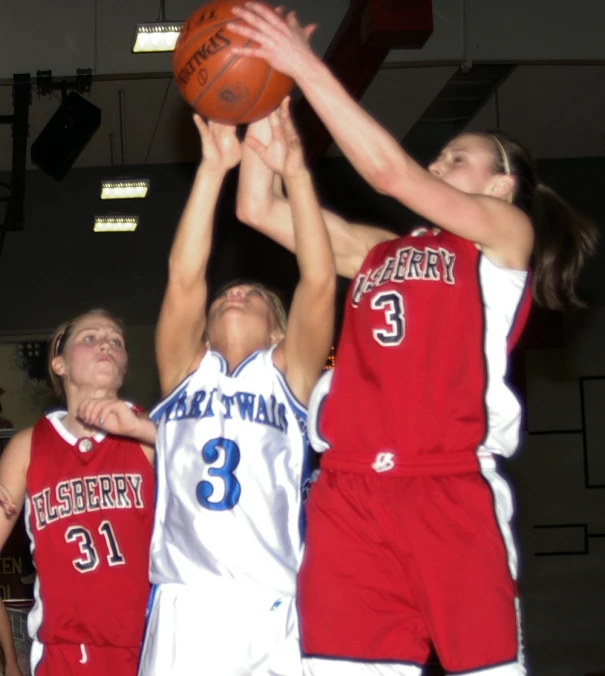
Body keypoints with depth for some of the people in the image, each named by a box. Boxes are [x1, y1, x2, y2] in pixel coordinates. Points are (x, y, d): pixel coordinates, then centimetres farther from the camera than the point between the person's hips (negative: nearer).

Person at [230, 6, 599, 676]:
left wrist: (307, 69, -4)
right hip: (349, 494, 4)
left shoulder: (508, 233, 11)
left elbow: (392, 173, -3)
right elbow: (259, 208, 20)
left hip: (453, 491, -4)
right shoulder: (379, 252, 25)